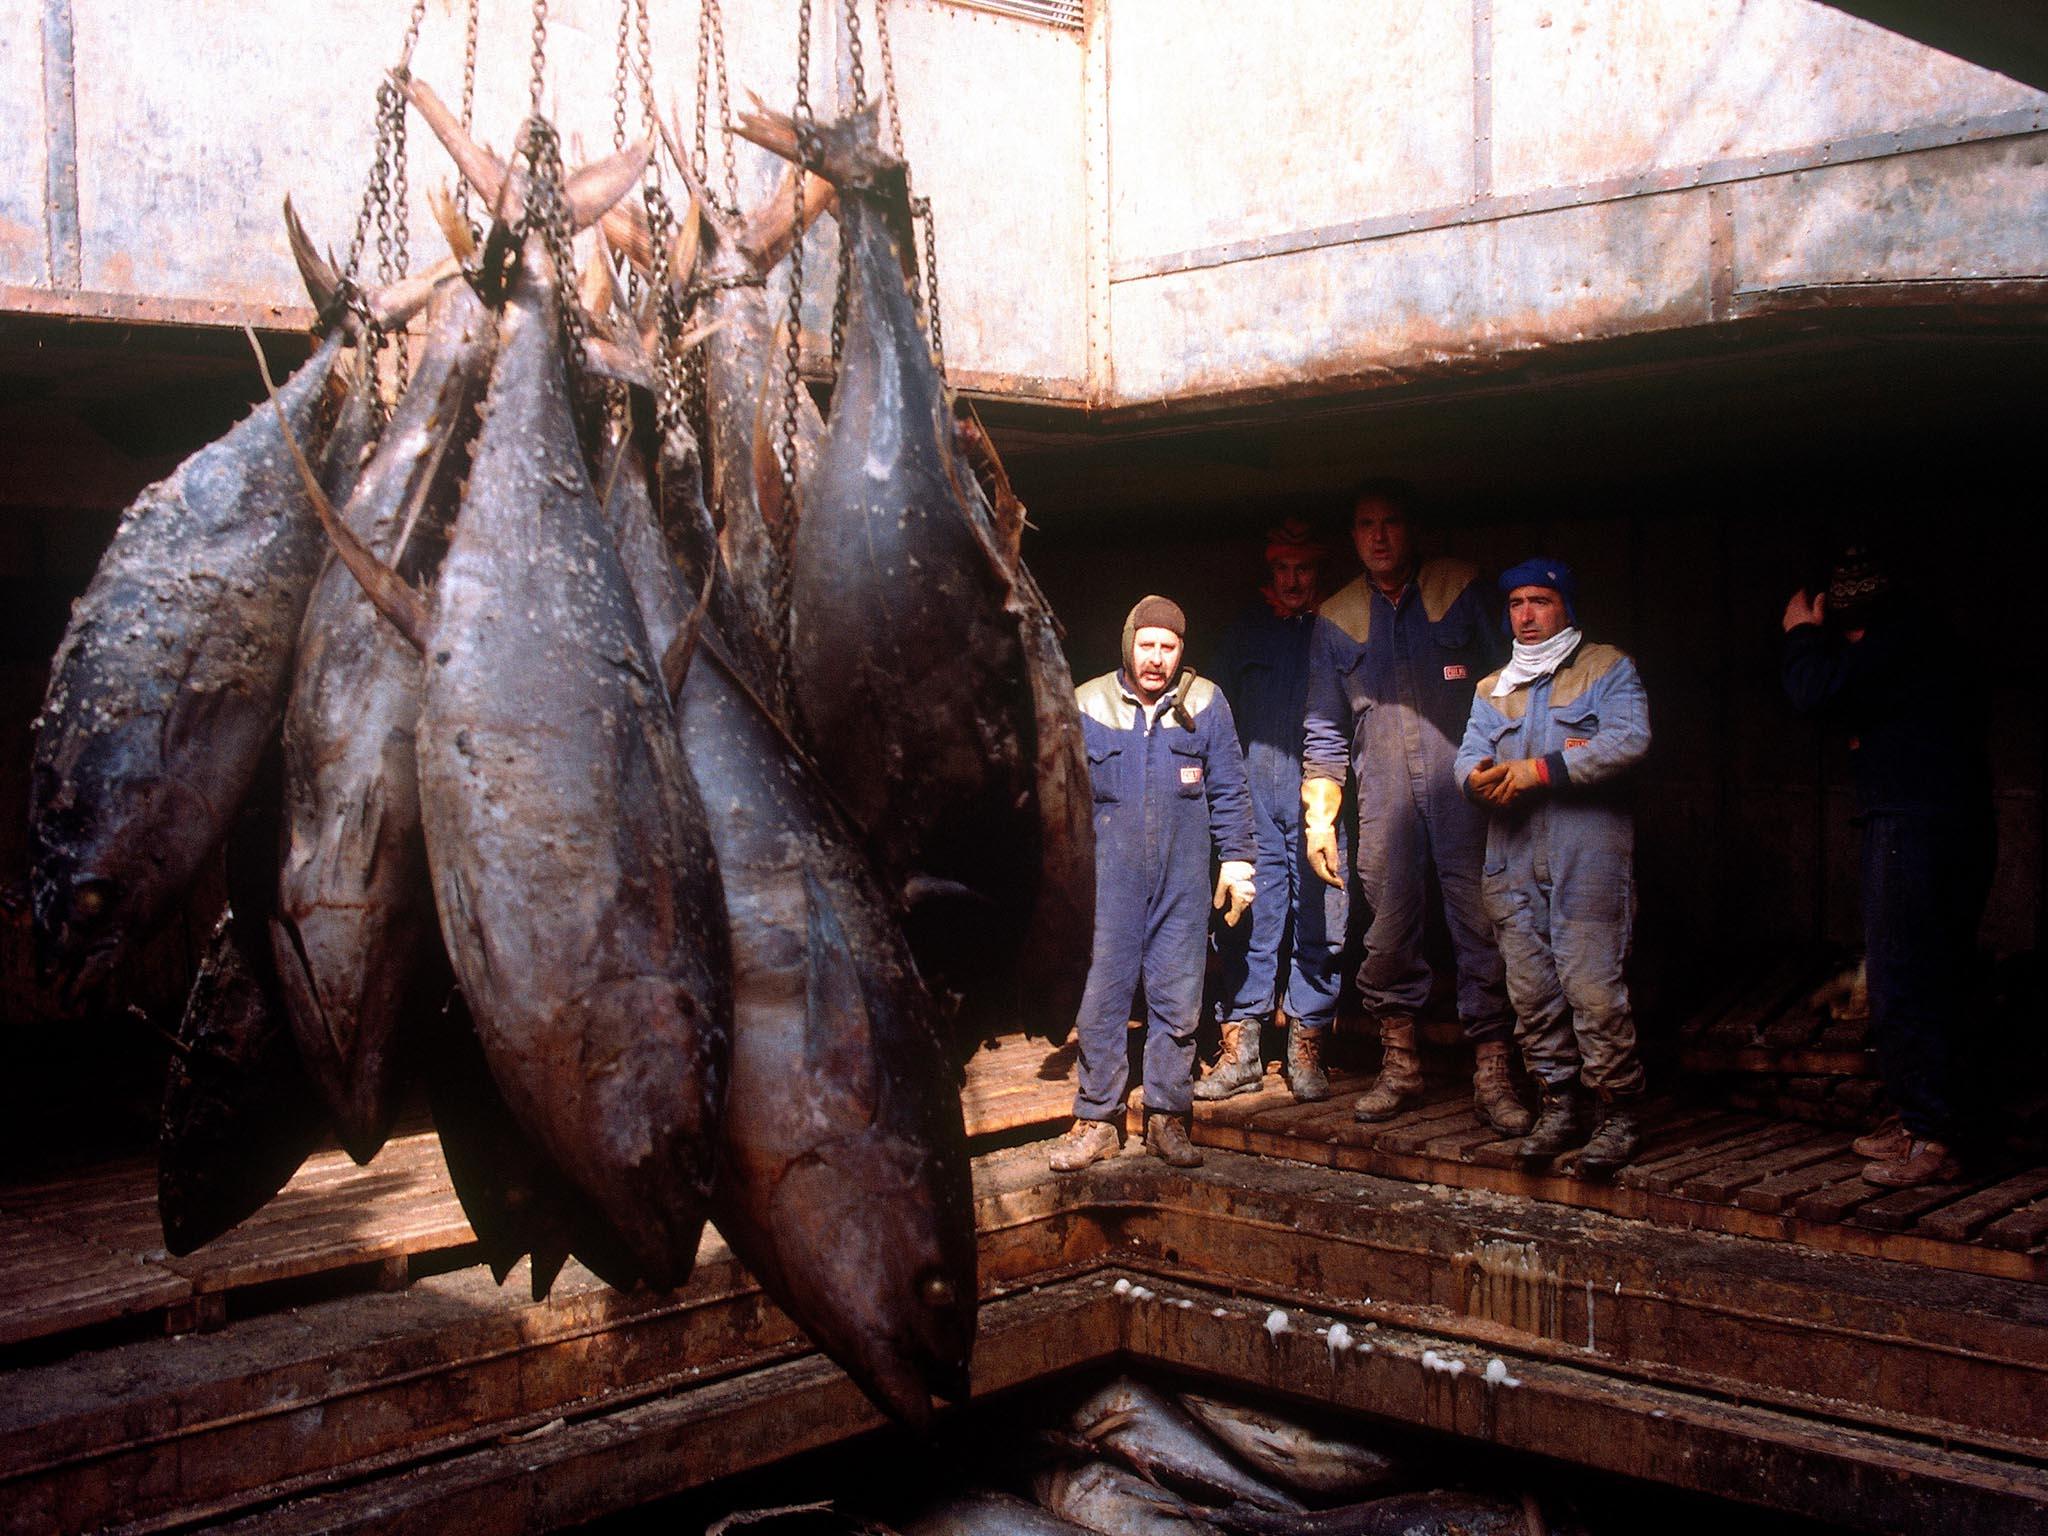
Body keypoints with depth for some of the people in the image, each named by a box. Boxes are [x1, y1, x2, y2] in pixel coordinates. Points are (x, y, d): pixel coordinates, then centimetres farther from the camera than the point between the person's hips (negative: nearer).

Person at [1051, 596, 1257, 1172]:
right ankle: (1097, 1119, 11)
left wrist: (1236, 859, 6)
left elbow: (1228, 792, 9)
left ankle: (1167, 1116, 16)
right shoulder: (1087, 705, 3)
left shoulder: (1205, 704, 3)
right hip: (1109, 879, 0)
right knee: (1099, 999, 0)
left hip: (1183, 880, 0)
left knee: (1177, 1001, 4)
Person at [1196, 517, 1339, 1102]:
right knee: (1248, 918, -2)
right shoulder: (1243, 631, 16)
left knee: (1319, 918, -1)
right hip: (1254, 797, 1)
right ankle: (1239, 1048, 3)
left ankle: (1305, 1046, 8)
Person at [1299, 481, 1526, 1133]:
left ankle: (1491, 1072, -2)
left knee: (1480, 924, -6)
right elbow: (1324, 729, 16)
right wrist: (1319, 816, 9)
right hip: (1383, 802, 2)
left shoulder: (1461, 590, 8)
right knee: (1388, 931, 2)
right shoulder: (1336, 619, 14)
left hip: (1465, 786, -2)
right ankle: (1399, 1064, 14)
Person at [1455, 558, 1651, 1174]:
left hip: (1588, 855, -5)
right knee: (1530, 991, 5)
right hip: (1512, 861, 5)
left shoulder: (1607, 668, 6)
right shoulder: (1493, 688, 23)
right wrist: (1478, 777, -11)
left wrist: (1541, 769, -15)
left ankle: (1620, 1114, -1)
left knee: (1594, 988, -11)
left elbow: (1629, 740, -10)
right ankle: (1560, 1106, 17)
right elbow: (1469, 755, 14)